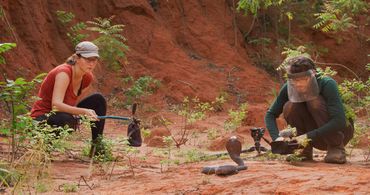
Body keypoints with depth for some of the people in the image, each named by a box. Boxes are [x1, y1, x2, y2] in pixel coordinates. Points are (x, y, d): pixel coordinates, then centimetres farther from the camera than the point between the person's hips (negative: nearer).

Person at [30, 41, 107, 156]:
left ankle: (97, 147, 3)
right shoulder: (64, 73, -25)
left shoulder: (87, 78, -1)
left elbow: (73, 102, 8)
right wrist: (83, 111, -47)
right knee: (68, 120, -40)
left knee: (98, 100, -1)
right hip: (41, 118, -8)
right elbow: (56, 104, -36)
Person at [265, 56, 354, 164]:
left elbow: (339, 121, -34)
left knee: (315, 101, -29)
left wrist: (309, 136, -39)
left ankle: (336, 148, -15)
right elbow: (271, 114, -8)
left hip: (340, 130, -4)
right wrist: (276, 137, -28)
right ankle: (306, 150, -4)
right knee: (289, 107, -21)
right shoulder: (288, 88, -15)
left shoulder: (327, 84, -26)